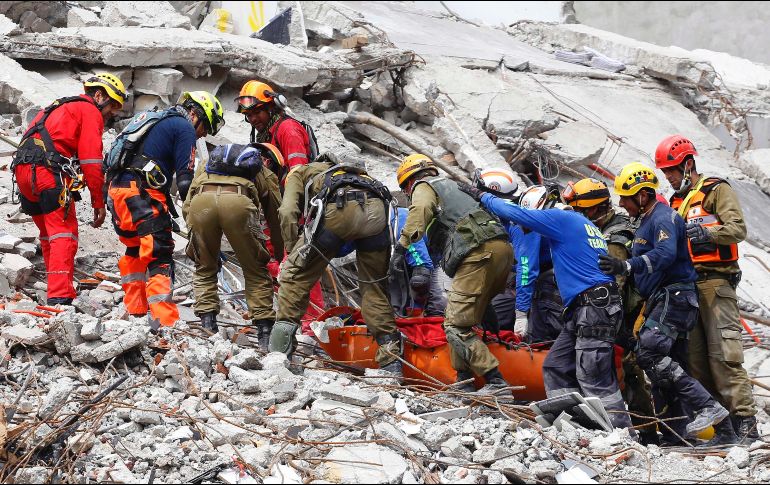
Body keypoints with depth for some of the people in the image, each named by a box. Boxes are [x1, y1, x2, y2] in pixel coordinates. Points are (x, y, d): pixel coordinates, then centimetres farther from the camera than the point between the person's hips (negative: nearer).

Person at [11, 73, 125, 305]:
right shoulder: (90, 112, 5)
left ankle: (56, 293, 24)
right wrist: (99, 202, -2)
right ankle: (60, 299, -22)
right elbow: (91, 161, -5)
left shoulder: (61, 107, 32)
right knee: (64, 235, -10)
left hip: (23, 171, 9)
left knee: (49, 235, 18)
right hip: (49, 172, -9)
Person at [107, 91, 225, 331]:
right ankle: (165, 321, -20)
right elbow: (185, 178, -7)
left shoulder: (158, 121, 27)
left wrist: (169, 209, 28)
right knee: (160, 257, -11)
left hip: (117, 188, 9)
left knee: (135, 249, 26)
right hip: (141, 193, -9)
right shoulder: (185, 127, -1)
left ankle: (135, 310, 29)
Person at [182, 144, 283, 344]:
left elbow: (186, 208, 33)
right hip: (238, 201, -2)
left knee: (205, 268, 24)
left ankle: (207, 323, 13)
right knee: (256, 271, 14)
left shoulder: (209, 165, 43)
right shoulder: (265, 174, 37)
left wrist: (200, 240, 40)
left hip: (201, 201, 2)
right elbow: (276, 217, 34)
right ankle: (265, 332, 11)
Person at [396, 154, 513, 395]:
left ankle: (496, 381, -18)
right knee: (469, 317, 16)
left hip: (478, 253, -9)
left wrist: (403, 243, -16)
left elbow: (420, 209, -10)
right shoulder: (450, 184, 37)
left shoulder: (423, 187, 14)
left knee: (456, 326, -9)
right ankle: (464, 380, 11)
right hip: (504, 248, 9)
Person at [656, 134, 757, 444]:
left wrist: (705, 233, -24)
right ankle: (717, 422, 2)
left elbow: (737, 229, -11)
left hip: (715, 282, -7)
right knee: (696, 358, 1)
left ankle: (744, 422, -15)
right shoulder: (677, 202, 24)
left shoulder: (716, 190, 2)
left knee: (724, 355, -15)